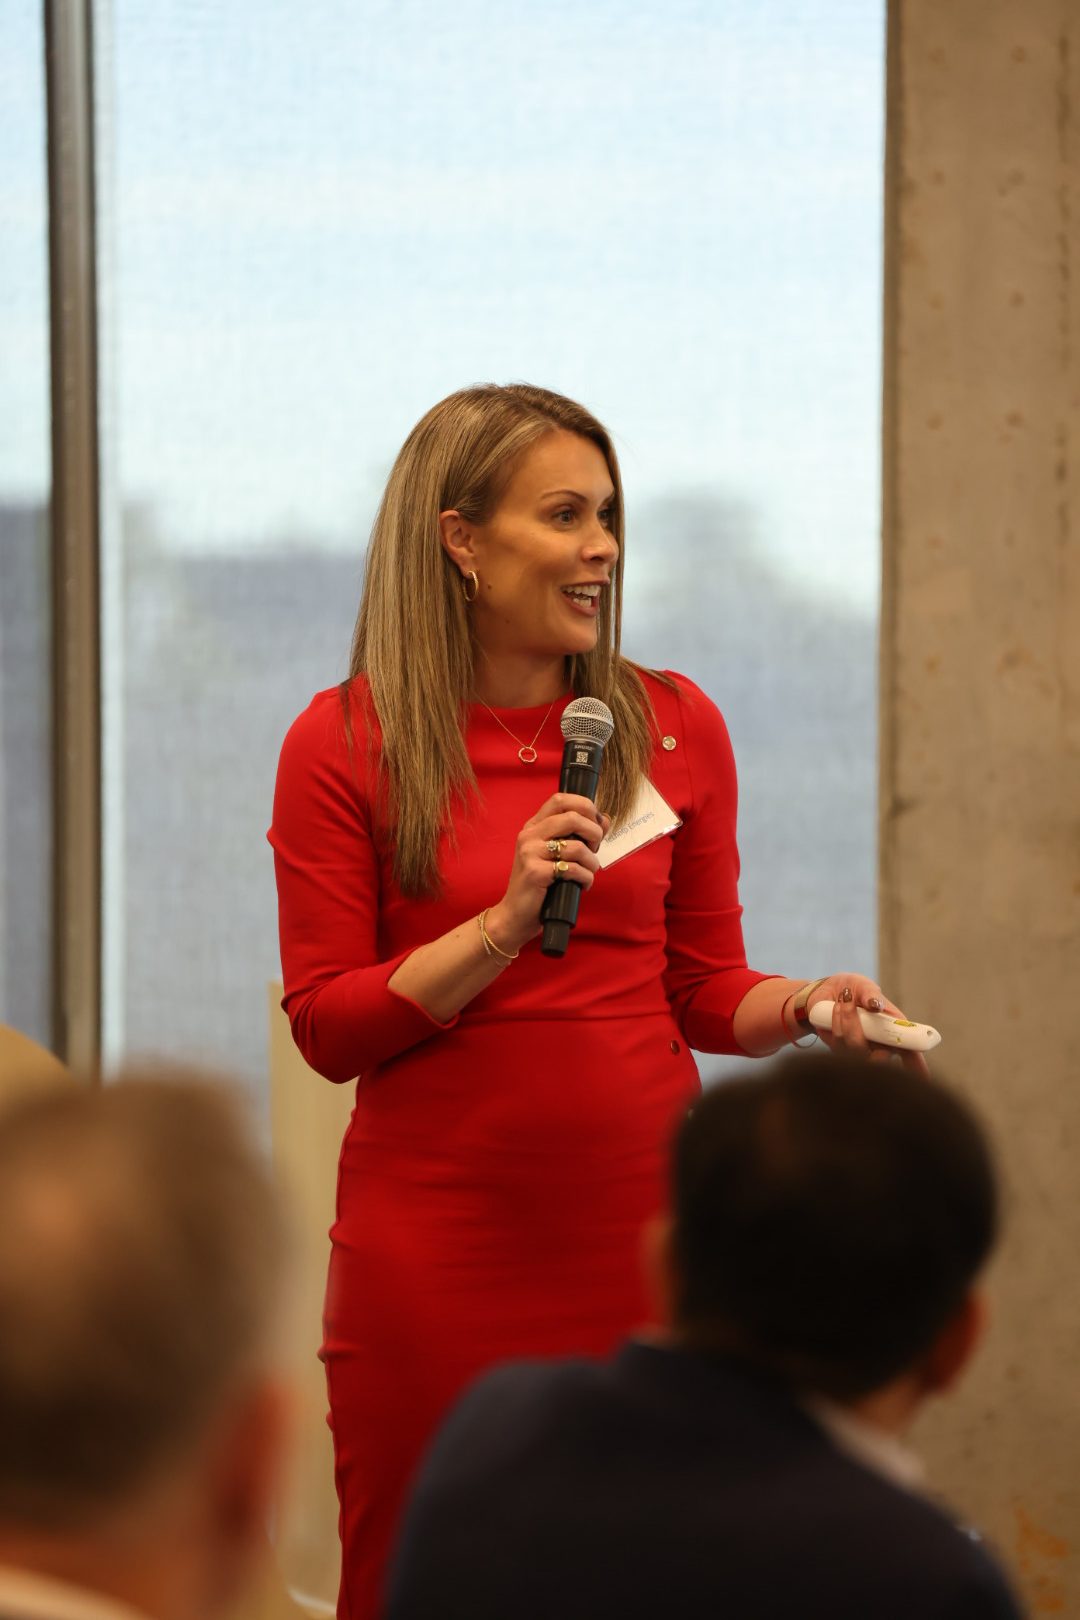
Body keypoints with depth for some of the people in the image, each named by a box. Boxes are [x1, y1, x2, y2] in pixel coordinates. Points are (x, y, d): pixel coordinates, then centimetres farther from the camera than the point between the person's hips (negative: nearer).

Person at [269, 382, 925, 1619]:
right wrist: (507, 924, -15)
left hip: (640, 1225, 2)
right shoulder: (342, 747, -1)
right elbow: (328, 1027, -4)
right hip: (432, 1236, -2)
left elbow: (706, 992, 12)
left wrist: (807, 1005, -8)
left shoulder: (674, 727, 6)